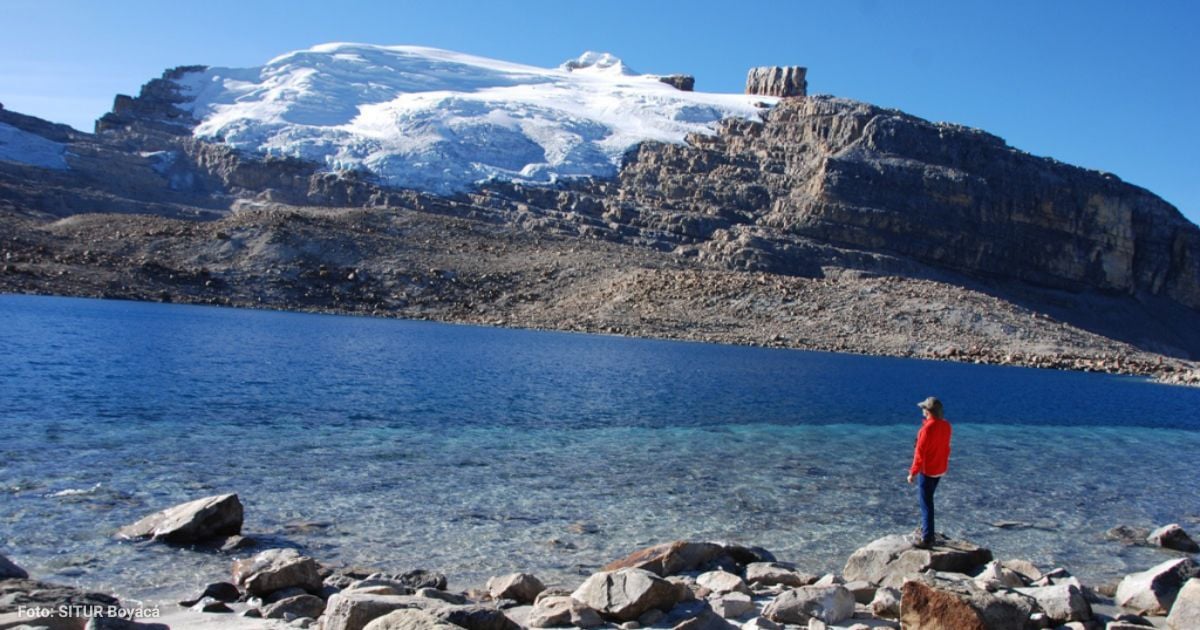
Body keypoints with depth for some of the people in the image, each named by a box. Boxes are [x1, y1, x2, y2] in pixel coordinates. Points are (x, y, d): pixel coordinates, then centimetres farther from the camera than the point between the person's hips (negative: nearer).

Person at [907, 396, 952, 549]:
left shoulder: (927, 428, -24)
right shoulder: (946, 425, 0)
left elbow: (920, 452, -21)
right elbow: (946, 448, 11)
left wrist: (913, 472, -14)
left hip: (927, 470, -8)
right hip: (940, 469, 8)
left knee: (926, 503, -1)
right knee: (926, 499, 23)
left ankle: (926, 539, 2)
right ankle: (925, 529, 33)